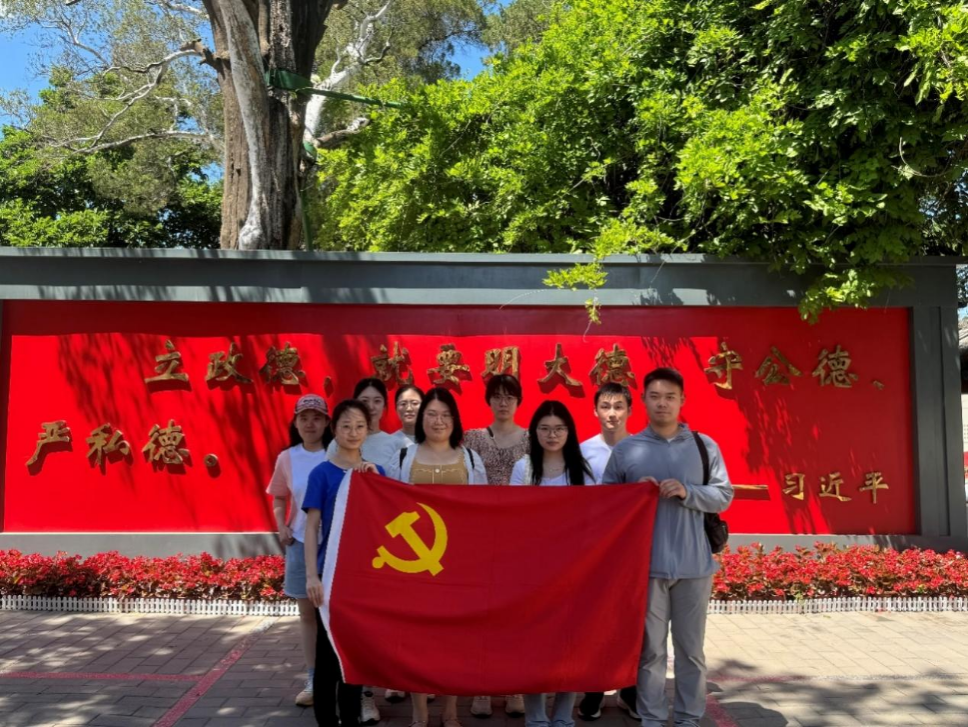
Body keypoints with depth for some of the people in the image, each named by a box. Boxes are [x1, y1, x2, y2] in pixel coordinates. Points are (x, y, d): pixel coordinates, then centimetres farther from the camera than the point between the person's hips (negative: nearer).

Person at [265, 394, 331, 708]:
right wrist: (281, 526, -2)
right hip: (301, 542, 3)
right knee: (307, 612, 12)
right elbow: (279, 498, 13)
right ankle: (313, 680, 24)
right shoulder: (287, 458, 2)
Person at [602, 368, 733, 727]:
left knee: (691, 648, 12)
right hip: (646, 564, -1)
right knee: (650, 648, 8)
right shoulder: (625, 448, 3)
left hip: (694, 564, 1)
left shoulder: (705, 446, 4)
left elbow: (724, 495, 2)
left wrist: (687, 492, -14)